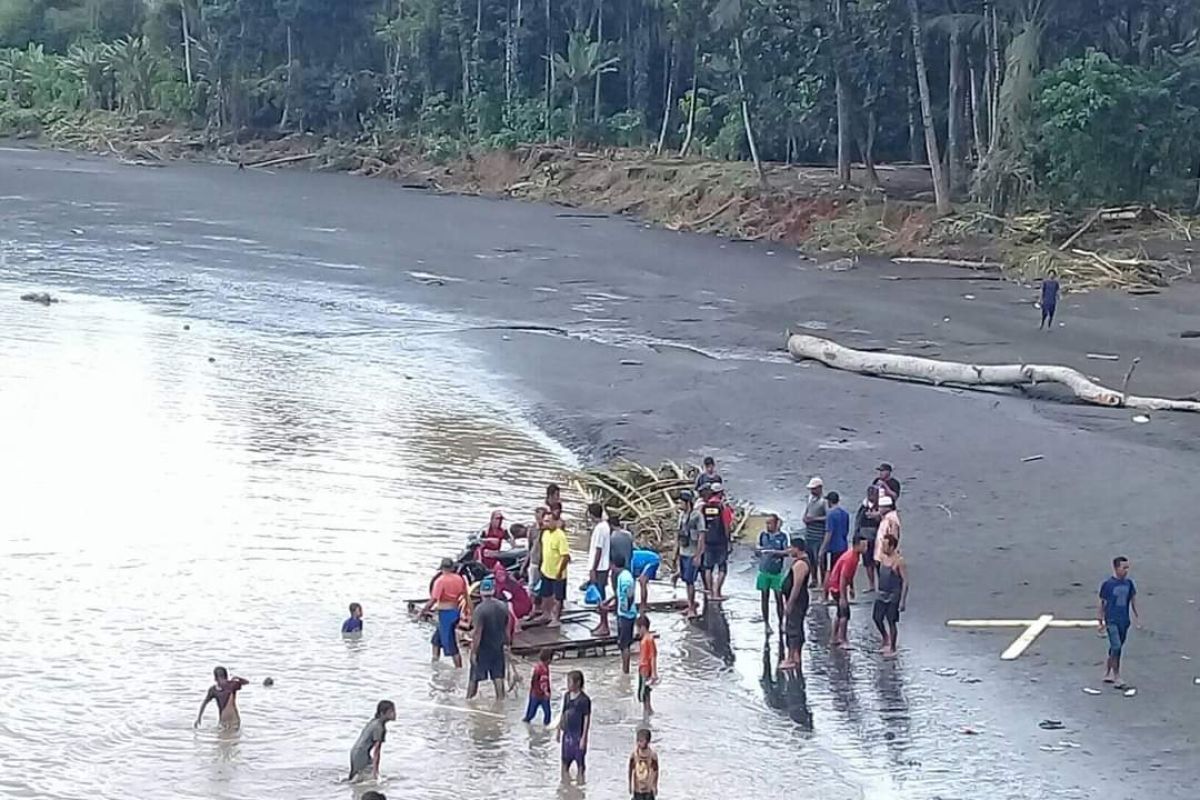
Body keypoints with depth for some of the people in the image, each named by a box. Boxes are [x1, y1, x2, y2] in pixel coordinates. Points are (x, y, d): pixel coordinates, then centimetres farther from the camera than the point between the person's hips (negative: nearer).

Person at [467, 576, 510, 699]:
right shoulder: (503, 606, -2)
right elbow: (507, 628, 7)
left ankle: (468, 699, 18)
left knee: (474, 677, 9)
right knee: (498, 676, 12)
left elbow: (477, 633, -21)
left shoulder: (480, 609, -21)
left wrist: (473, 652, -15)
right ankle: (500, 698, 12)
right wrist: (506, 643, 19)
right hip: (498, 647, 5)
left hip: (482, 648, -5)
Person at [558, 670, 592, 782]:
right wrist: (559, 731, 16)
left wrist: (583, 738, -15)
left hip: (578, 735, -6)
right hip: (567, 734, 6)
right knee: (565, 761, 15)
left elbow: (587, 719, -13)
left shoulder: (584, 699, -14)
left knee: (580, 762, 3)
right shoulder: (566, 696, 4)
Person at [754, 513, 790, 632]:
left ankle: (781, 623, 13)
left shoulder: (782, 536, -3)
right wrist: (758, 551, -9)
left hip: (777, 572, -2)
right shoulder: (763, 535, 5)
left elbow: (786, 552, -7)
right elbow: (758, 550, 13)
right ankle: (766, 624, 14)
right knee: (765, 598, 6)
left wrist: (775, 552, -21)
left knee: (779, 597, 0)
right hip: (764, 570, 2)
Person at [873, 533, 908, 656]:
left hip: (893, 595, -7)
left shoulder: (899, 561, -17)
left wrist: (902, 600, -18)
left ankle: (892, 648, 12)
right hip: (882, 594, 7)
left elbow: (905, 581, -16)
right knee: (876, 617, 11)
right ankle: (886, 640, 33)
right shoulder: (883, 557, 4)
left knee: (891, 622, -1)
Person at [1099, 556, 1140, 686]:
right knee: (1116, 647, -14)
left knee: (1116, 649, 12)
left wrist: (1137, 617, 8)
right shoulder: (1107, 584, -10)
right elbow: (1102, 603, -4)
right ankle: (1116, 677, -6)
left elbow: (1133, 600, 13)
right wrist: (1101, 622, -4)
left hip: (1124, 621, 5)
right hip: (1112, 621, -5)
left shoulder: (1129, 583, 4)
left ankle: (1107, 674, 24)